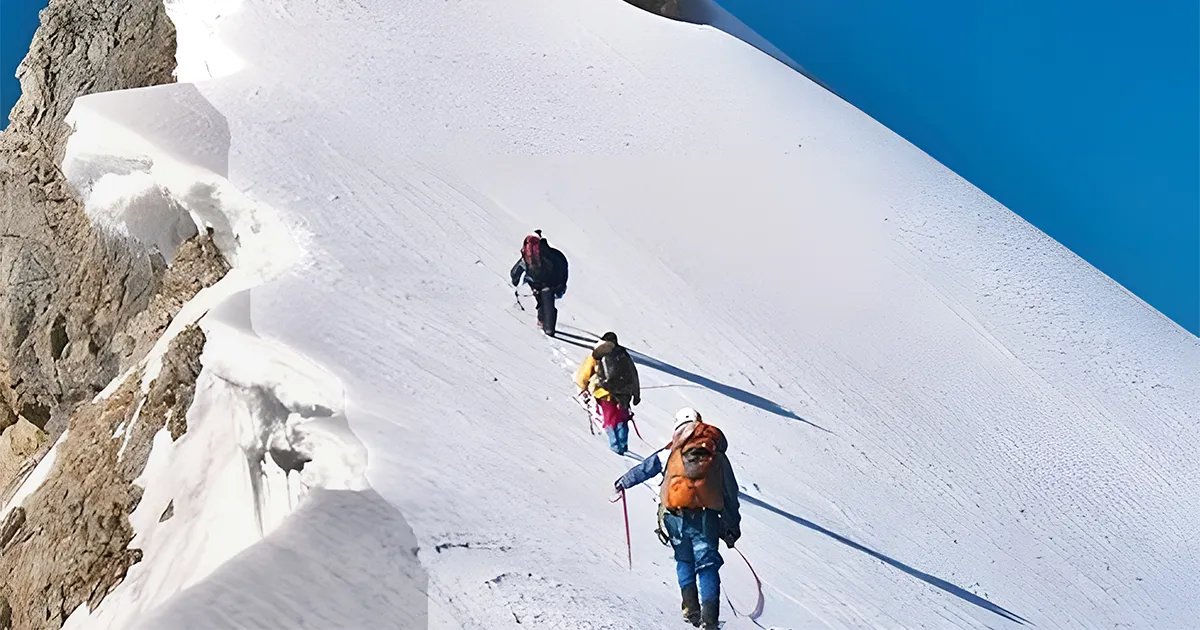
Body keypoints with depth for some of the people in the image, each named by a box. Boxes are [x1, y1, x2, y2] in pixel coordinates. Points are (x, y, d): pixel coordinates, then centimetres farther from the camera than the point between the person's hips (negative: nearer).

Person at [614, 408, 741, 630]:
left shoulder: (672, 451, 11)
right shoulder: (718, 455, 16)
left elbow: (645, 468, 18)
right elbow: (731, 492, 17)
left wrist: (624, 482, 36)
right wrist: (733, 525, 24)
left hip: (675, 514, 0)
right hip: (706, 516, 0)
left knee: (684, 560, 20)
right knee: (707, 564, 3)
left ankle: (691, 607, 9)